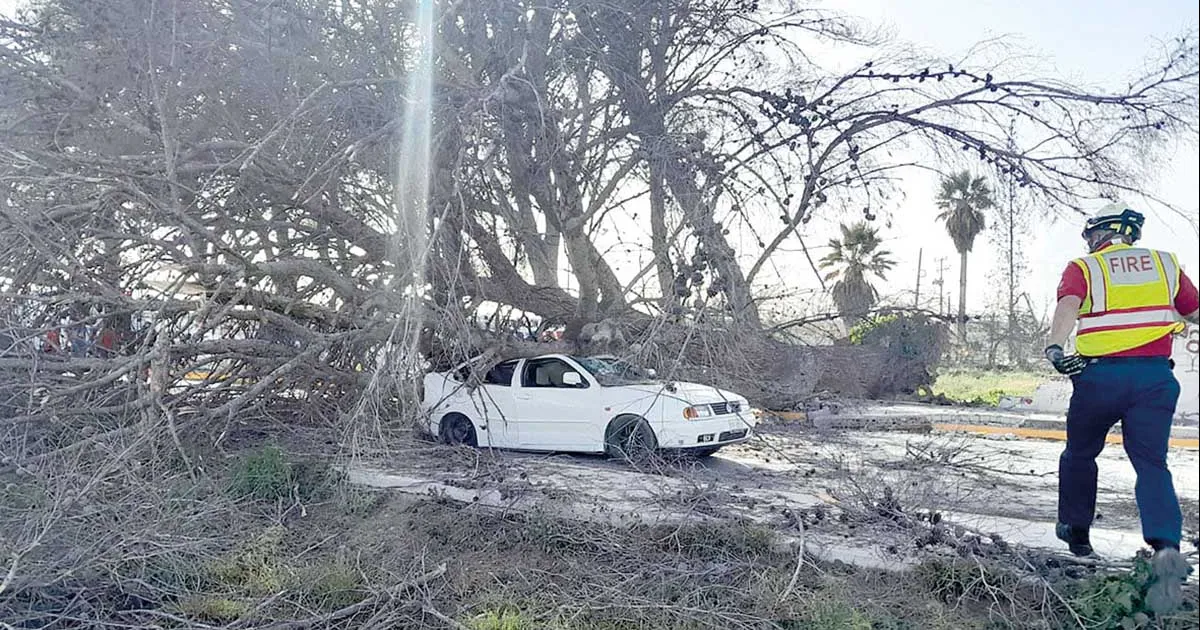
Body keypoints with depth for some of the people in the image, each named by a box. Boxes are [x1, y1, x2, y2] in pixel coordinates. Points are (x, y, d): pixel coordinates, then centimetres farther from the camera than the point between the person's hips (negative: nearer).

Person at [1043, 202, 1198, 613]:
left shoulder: (1083, 267, 2)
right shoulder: (1165, 263, 12)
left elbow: (1068, 306, -19)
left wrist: (1054, 348, -34)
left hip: (1100, 375, -2)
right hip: (1156, 375, 2)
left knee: (1080, 454, 19)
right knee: (1151, 462, 1)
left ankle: (1076, 530, 31)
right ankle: (1166, 546, -20)